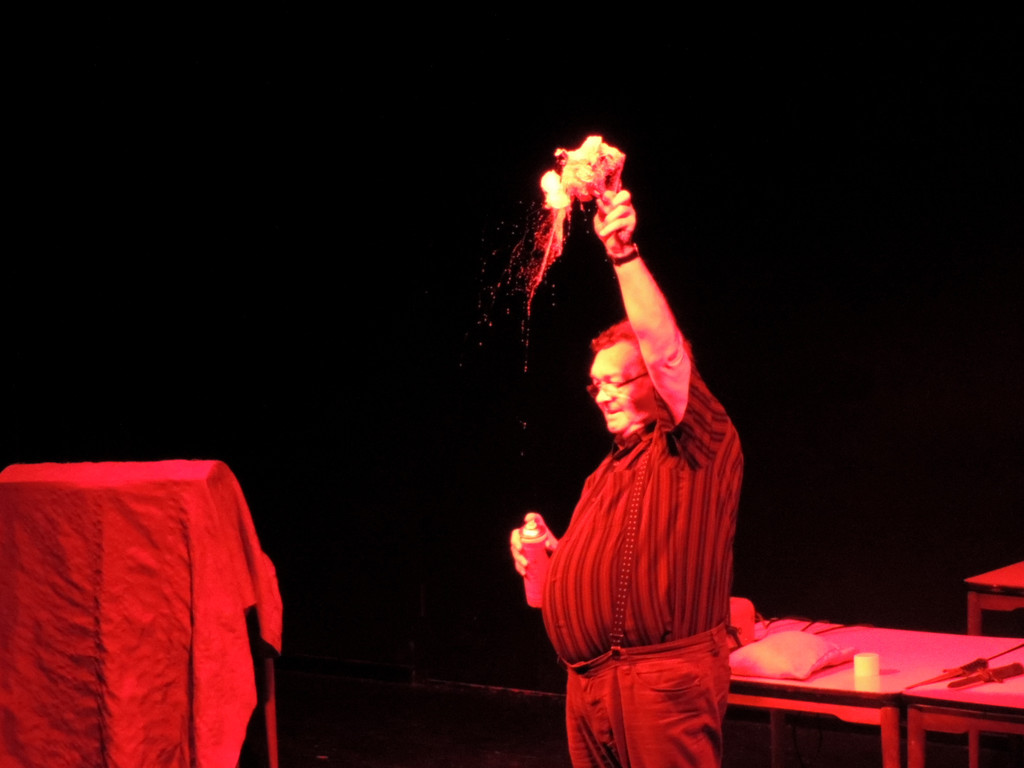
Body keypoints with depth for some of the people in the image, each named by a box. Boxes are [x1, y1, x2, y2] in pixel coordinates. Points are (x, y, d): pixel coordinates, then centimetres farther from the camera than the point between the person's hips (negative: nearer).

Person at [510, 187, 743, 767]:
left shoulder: (699, 447, -4)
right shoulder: (610, 472, 21)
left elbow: (665, 350, -20)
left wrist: (625, 253, -25)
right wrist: (548, 554, 7)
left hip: (663, 681, -8)